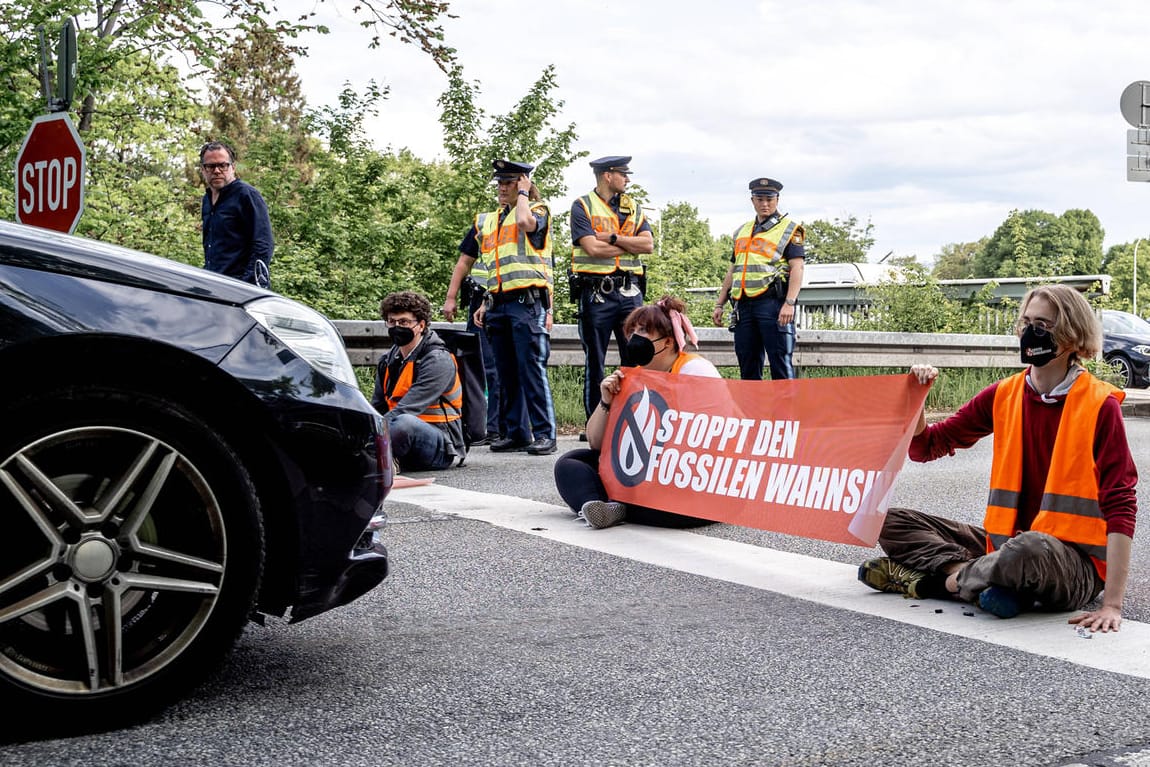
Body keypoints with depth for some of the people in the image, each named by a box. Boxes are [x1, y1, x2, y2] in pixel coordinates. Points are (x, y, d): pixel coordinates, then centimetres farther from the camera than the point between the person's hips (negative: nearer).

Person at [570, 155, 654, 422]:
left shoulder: (633, 208, 15)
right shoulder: (583, 206, 0)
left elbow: (648, 244, 0)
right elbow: (593, 248, -14)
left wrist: (612, 238, -9)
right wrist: (631, 245, -3)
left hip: (630, 292, 4)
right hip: (596, 292, -4)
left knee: (636, 360, 4)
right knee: (595, 363, 3)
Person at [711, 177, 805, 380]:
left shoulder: (789, 230, 4)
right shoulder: (742, 232, 23)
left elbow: (797, 267, -7)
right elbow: (732, 270, 26)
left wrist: (789, 303, -19)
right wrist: (719, 304, 19)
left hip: (772, 302, -6)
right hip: (744, 304, 6)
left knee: (781, 365, -9)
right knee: (747, 368, 6)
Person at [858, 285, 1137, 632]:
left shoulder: (1100, 405, -10)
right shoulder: (1003, 395, 6)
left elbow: (1120, 505, -15)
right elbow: (924, 447, 10)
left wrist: (1111, 604, -24)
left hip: (1077, 561, -5)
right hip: (1007, 542, 6)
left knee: (1029, 549, -40)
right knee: (893, 523, -2)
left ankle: (950, 580, -12)